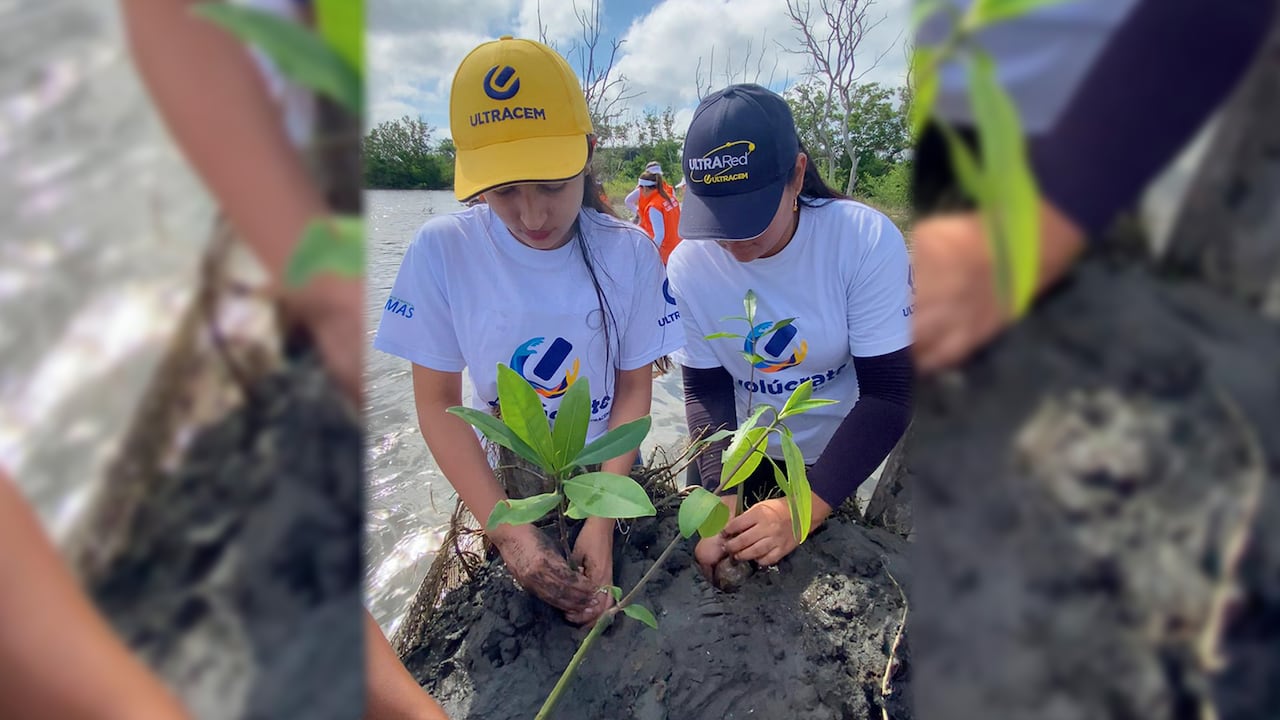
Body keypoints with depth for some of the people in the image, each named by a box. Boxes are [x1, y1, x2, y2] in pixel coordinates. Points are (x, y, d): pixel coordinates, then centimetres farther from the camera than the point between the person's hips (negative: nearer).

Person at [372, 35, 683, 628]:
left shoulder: (630, 252, -16)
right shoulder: (442, 251, -18)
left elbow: (634, 388, -10)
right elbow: (437, 402, -15)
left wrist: (603, 520, -18)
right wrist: (509, 530, -22)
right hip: (504, 488, 0)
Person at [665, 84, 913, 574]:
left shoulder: (868, 240, -25)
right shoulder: (688, 265, -17)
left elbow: (889, 393, -23)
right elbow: (704, 391, -10)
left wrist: (807, 509, -32)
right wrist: (721, 499, -25)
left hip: (835, 462, -1)